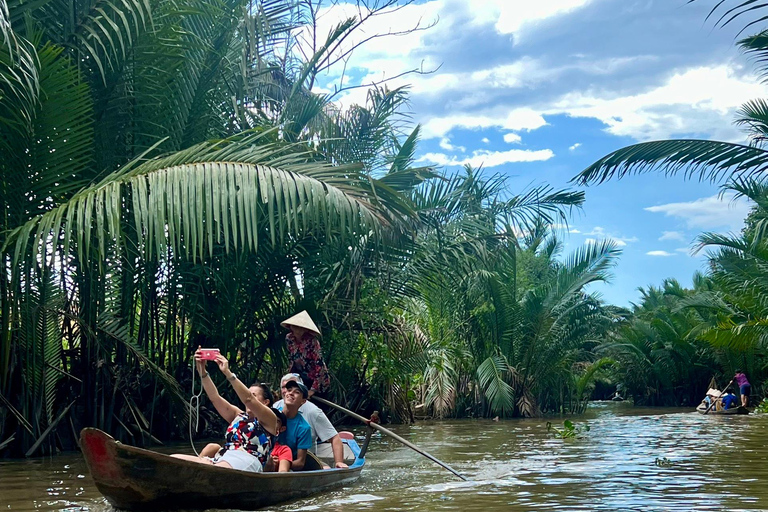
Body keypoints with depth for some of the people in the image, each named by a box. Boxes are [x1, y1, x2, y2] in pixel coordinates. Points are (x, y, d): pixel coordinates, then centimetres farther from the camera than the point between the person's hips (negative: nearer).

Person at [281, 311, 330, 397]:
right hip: (301, 378, 5)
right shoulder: (289, 338, -9)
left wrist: (313, 389, -26)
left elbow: (319, 365, -27)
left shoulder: (312, 341, -26)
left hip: (317, 381, -5)